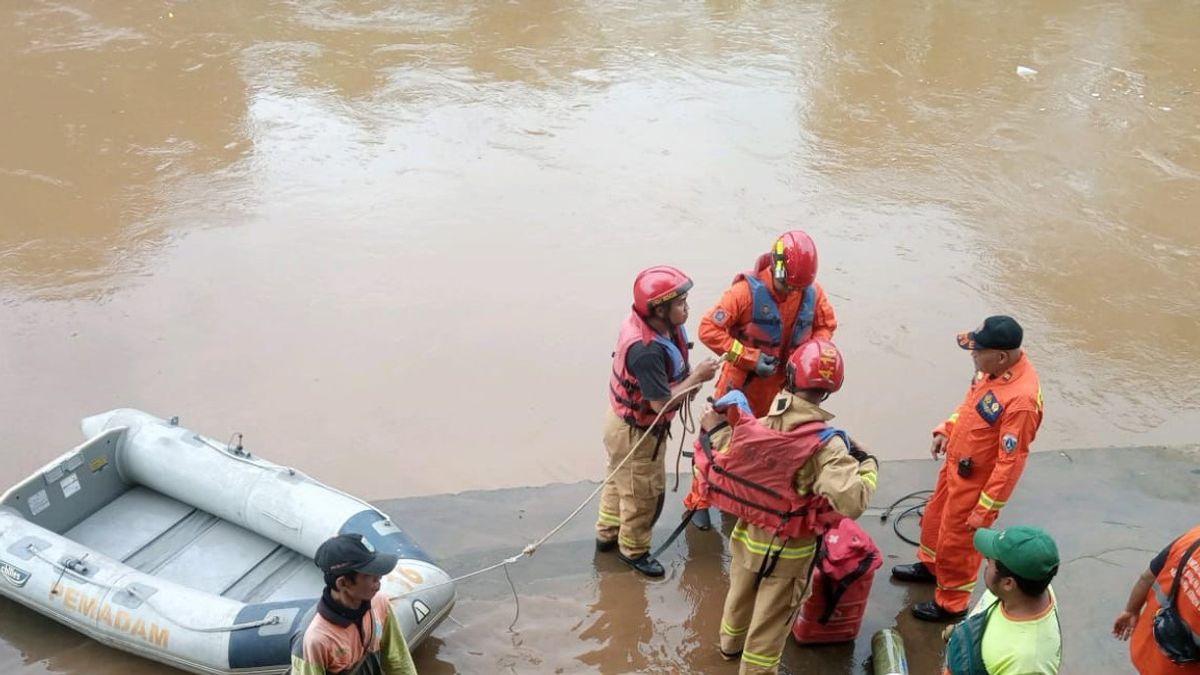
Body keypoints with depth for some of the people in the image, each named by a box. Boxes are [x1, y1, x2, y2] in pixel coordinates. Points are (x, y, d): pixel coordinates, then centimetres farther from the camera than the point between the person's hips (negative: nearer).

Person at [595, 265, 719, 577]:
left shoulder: (660, 326, -11)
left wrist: (687, 381, -7)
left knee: (620, 479, 29)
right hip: (637, 432, -9)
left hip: (623, 420, 9)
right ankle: (633, 549, 38)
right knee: (645, 493, 14)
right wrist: (696, 377, -24)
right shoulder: (647, 351, -39)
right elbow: (661, 403, -31)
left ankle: (607, 533, 51)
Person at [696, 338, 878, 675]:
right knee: (770, 618, 18)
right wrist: (868, 465, -20)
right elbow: (851, 502, -38)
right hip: (789, 549, -5)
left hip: (748, 534, 5)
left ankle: (732, 643, 58)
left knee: (741, 592, 32)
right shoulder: (825, 444, -30)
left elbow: (719, 472, -6)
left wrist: (714, 429, 9)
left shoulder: (752, 425, -17)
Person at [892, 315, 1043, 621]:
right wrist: (946, 430, 3)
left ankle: (951, 604, 36)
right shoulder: (995, 368, -11)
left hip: (977, 481, -8)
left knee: (957, 541, 12)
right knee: (934, 517, 29)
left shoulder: (1021, 399, -36)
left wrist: (985, 510, -22)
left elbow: (1011, 463, -29)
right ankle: (929, 565, 56)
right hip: (955, 465, 8)